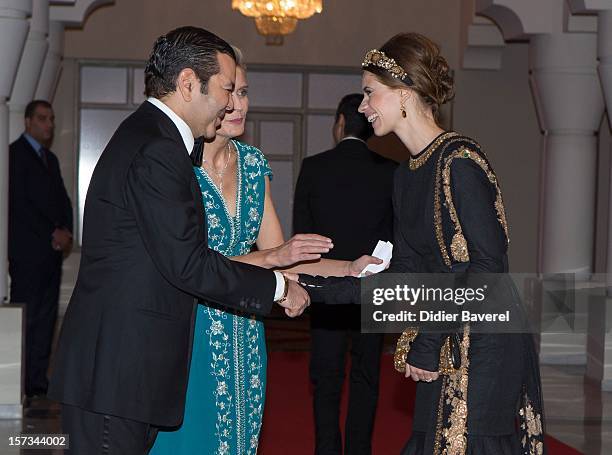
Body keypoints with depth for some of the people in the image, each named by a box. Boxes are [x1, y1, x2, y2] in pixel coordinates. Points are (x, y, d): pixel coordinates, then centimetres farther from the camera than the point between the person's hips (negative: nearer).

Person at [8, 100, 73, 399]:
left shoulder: (50, 159, 21)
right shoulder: (15, 153, -5)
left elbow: (63, 200, 19)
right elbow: (19, 203, -13)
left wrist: (66, 232, 1)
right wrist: (53, 233, -12)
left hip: (52, 250, 8)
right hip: (28, 251, -8)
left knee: (47, 317, 7)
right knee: (27, 316, -7)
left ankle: (38, 380, 11)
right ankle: (22, 385, -3)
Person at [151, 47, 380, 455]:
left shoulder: (253, 165, 8)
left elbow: (278, 256, 9)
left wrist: (350, 269, -3)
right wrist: (273, 256, -22)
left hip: (243, 338, 6)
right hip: (190, 333, -6)